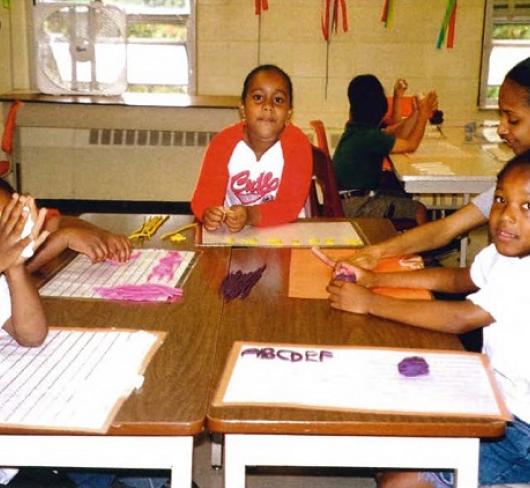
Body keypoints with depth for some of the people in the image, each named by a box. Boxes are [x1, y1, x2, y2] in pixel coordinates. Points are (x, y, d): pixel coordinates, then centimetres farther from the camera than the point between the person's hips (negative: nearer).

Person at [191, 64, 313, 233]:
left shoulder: (298, 144, -14)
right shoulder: (223, 143, -9)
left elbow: (291, 204, -17)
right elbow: (207, 192, -12)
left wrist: (251, 216, -33)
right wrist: (209, 214, -35)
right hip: (232, 232, 1)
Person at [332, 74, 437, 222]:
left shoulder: (357, 127, 5)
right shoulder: (369, 136, -24)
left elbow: (396, 134, 15)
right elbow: (411, 145, -13)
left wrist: (419, 112, 7)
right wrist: (424, 115, -2)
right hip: (355, 205, -10)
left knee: (407, 197, 21)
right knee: (419, 211, -6)